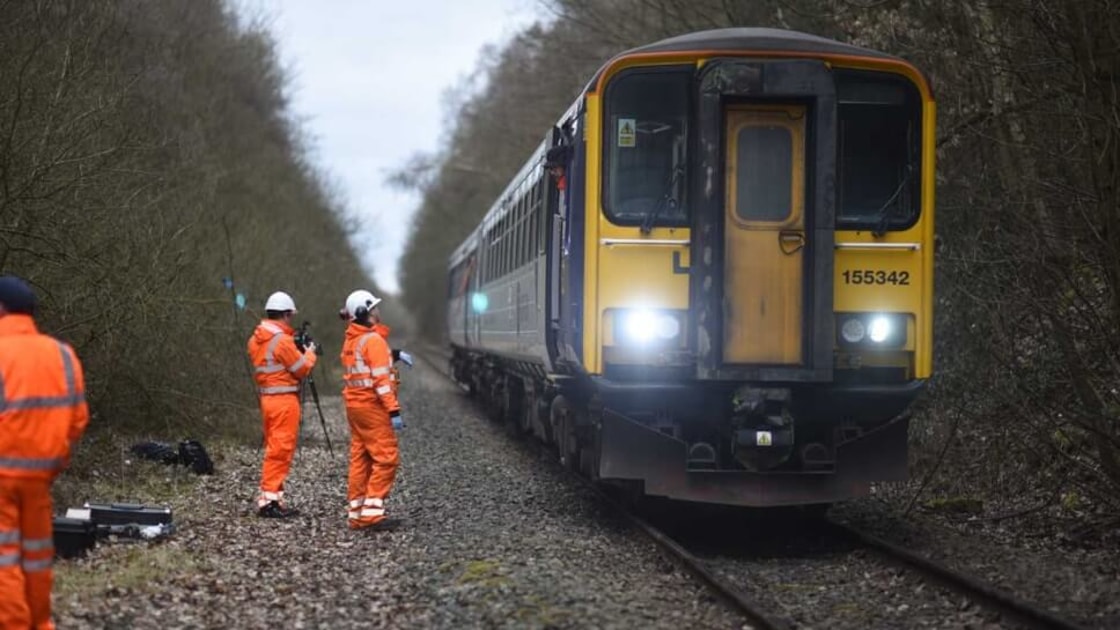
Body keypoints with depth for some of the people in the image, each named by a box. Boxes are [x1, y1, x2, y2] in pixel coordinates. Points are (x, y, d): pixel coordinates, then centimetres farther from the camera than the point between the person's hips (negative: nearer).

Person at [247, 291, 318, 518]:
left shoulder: (256, 339, 10)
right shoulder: (282, 340, -17)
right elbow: (302, 369, -9)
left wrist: (297, 350, 17)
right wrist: (310, 353, 10)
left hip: (267, 397, 9)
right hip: (284, 399, -9)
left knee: (274, 448, 14)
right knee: (280, 449, -6)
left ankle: (272, 498, 17)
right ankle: (269, 499, -7)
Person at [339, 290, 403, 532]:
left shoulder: (350, 340, 12)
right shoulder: (373, 340, -15)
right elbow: (381, 379, -20)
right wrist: (394, 411, -21)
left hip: (354, 405, 9)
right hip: (372, 406, -9)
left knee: (360, 459, 11)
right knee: (386, 458, -7)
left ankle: (356, 513, 13)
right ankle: (372, 512, -12)